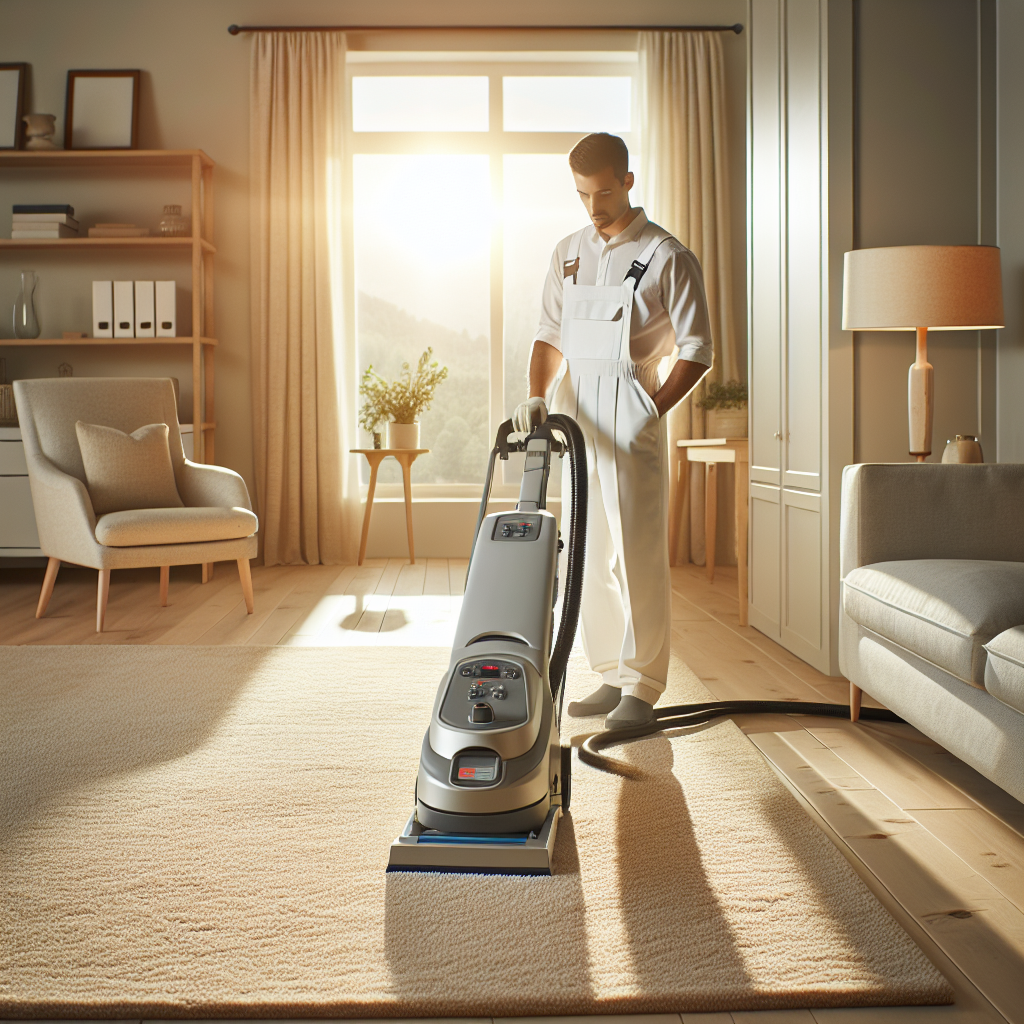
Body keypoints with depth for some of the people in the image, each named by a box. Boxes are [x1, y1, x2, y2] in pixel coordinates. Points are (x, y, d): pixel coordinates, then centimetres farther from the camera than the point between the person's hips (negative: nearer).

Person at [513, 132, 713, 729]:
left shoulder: (668, 257, -4)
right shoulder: (569, 253, 14)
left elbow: (696, 353, -5)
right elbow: (551, 336, 15)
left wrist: (650, 411, -14)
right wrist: (538, 396, -1)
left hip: (632, 418, -6)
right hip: (575, 418, 6)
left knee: (639, 556, -5)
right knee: (589, 554, 8)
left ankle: (642, 688, 3)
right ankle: (612, 676, 19)